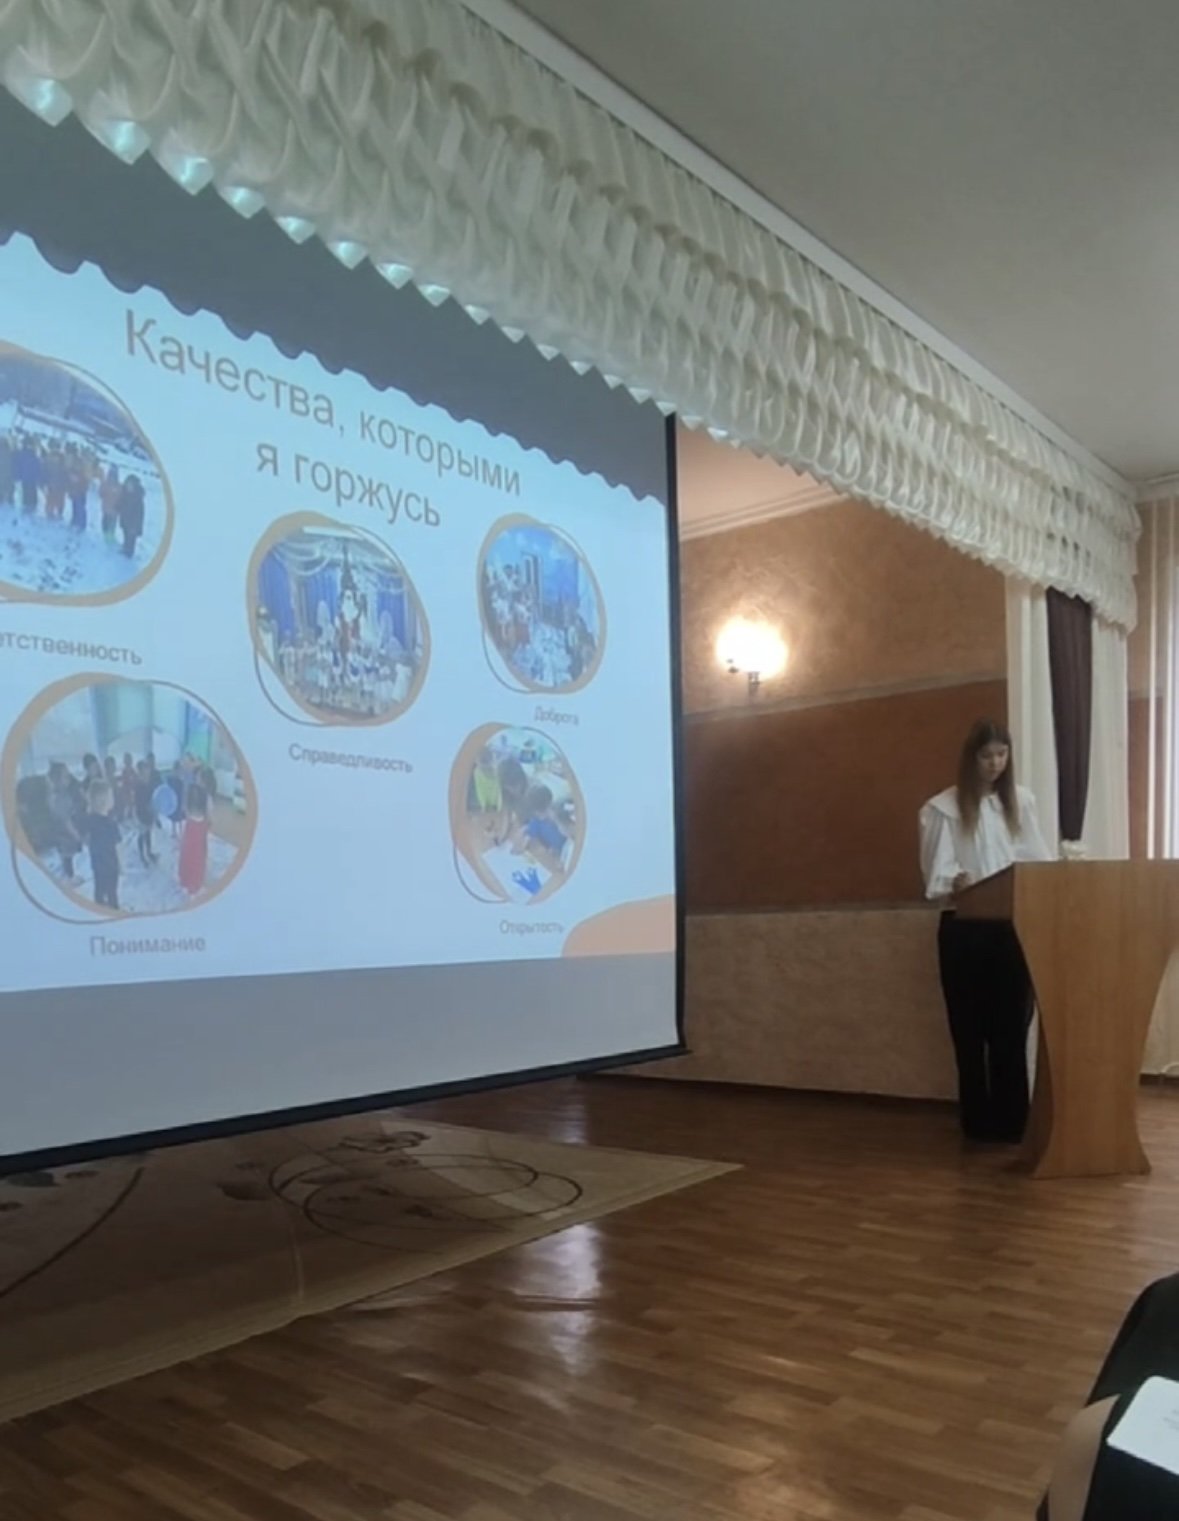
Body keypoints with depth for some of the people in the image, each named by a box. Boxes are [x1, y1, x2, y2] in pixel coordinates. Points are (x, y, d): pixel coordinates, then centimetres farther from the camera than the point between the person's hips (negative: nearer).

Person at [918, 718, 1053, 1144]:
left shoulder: (1021, 801, 10)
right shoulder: (942, 808, -1)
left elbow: (1039, 860, 9)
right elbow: (937, 873, -7)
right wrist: (959, 883, -28)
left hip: (1013, 925, 3)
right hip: (965, 927, -3)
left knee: (1012, 1025, 4)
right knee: (971, 1028, 4)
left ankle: (1012, 1120, 13)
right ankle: (978, 1121, 14)